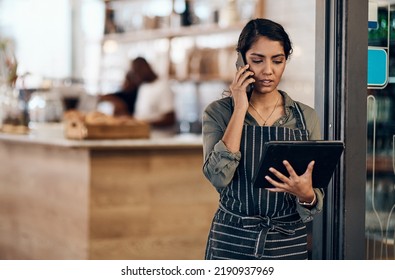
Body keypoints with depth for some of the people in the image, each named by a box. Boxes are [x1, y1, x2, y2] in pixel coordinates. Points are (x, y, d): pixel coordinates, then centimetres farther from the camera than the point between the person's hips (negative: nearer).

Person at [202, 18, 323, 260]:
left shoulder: (306, 117, -2)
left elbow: (316, 198, -2)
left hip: (288, 244, 1)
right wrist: (240, 109, -18)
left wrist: (305, 193, -24)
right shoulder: (218, 112, -5)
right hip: (232, 242, -1)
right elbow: (218, 176, -20)